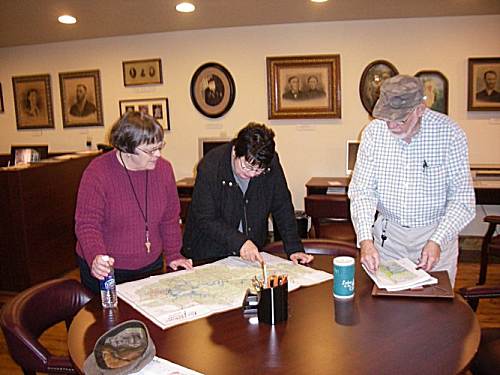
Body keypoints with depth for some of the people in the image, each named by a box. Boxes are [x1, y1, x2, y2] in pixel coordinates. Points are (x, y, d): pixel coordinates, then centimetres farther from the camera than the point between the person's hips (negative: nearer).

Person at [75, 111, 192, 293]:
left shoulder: (163, 168, -4)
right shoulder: (97, 172, -18)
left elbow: (170, 218, 4)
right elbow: (87, 224, -19)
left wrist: (173, 255, 0)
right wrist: (95, 258, -35)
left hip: (151, 266, 4)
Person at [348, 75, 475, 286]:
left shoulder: (449, 133, -15)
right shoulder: (374, 132, -10)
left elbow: (462, 197, -11)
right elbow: (362, 190, -9)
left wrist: (437, 241, -23)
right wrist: (365, 239, -22)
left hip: (436, 232, -1)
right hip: (388, 233, 2)